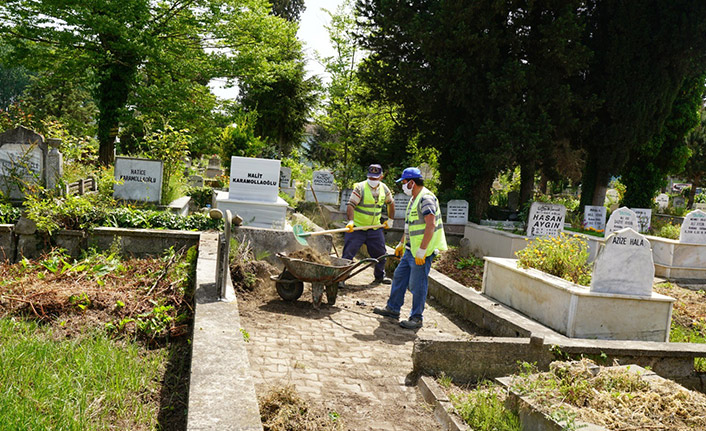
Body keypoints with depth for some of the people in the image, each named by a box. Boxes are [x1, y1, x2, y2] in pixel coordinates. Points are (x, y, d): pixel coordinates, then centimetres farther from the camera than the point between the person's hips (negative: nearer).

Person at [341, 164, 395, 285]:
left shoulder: (384, 189, 4)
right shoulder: (360, 187, -14)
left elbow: (391, 203, 21)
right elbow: (350, 205, -20)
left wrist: (390, 220, 19)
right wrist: (351, 221, -33)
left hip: (375, 228, 5)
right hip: (357, 227, -5)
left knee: (380, 253, 12)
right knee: (348, 253, -7)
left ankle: (380, 276, 31)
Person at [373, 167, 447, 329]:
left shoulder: (426, 199, -18)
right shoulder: (414, 199, 15)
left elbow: (431, 226, -26)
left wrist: (421, 251, -27)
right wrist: (401, 244, 27)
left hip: (422, 251, -10)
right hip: (411, 249, 10)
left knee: (417, 284, -4)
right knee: (399, 277, 16)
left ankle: (416, 318, 7)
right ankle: (393, 308, 28)